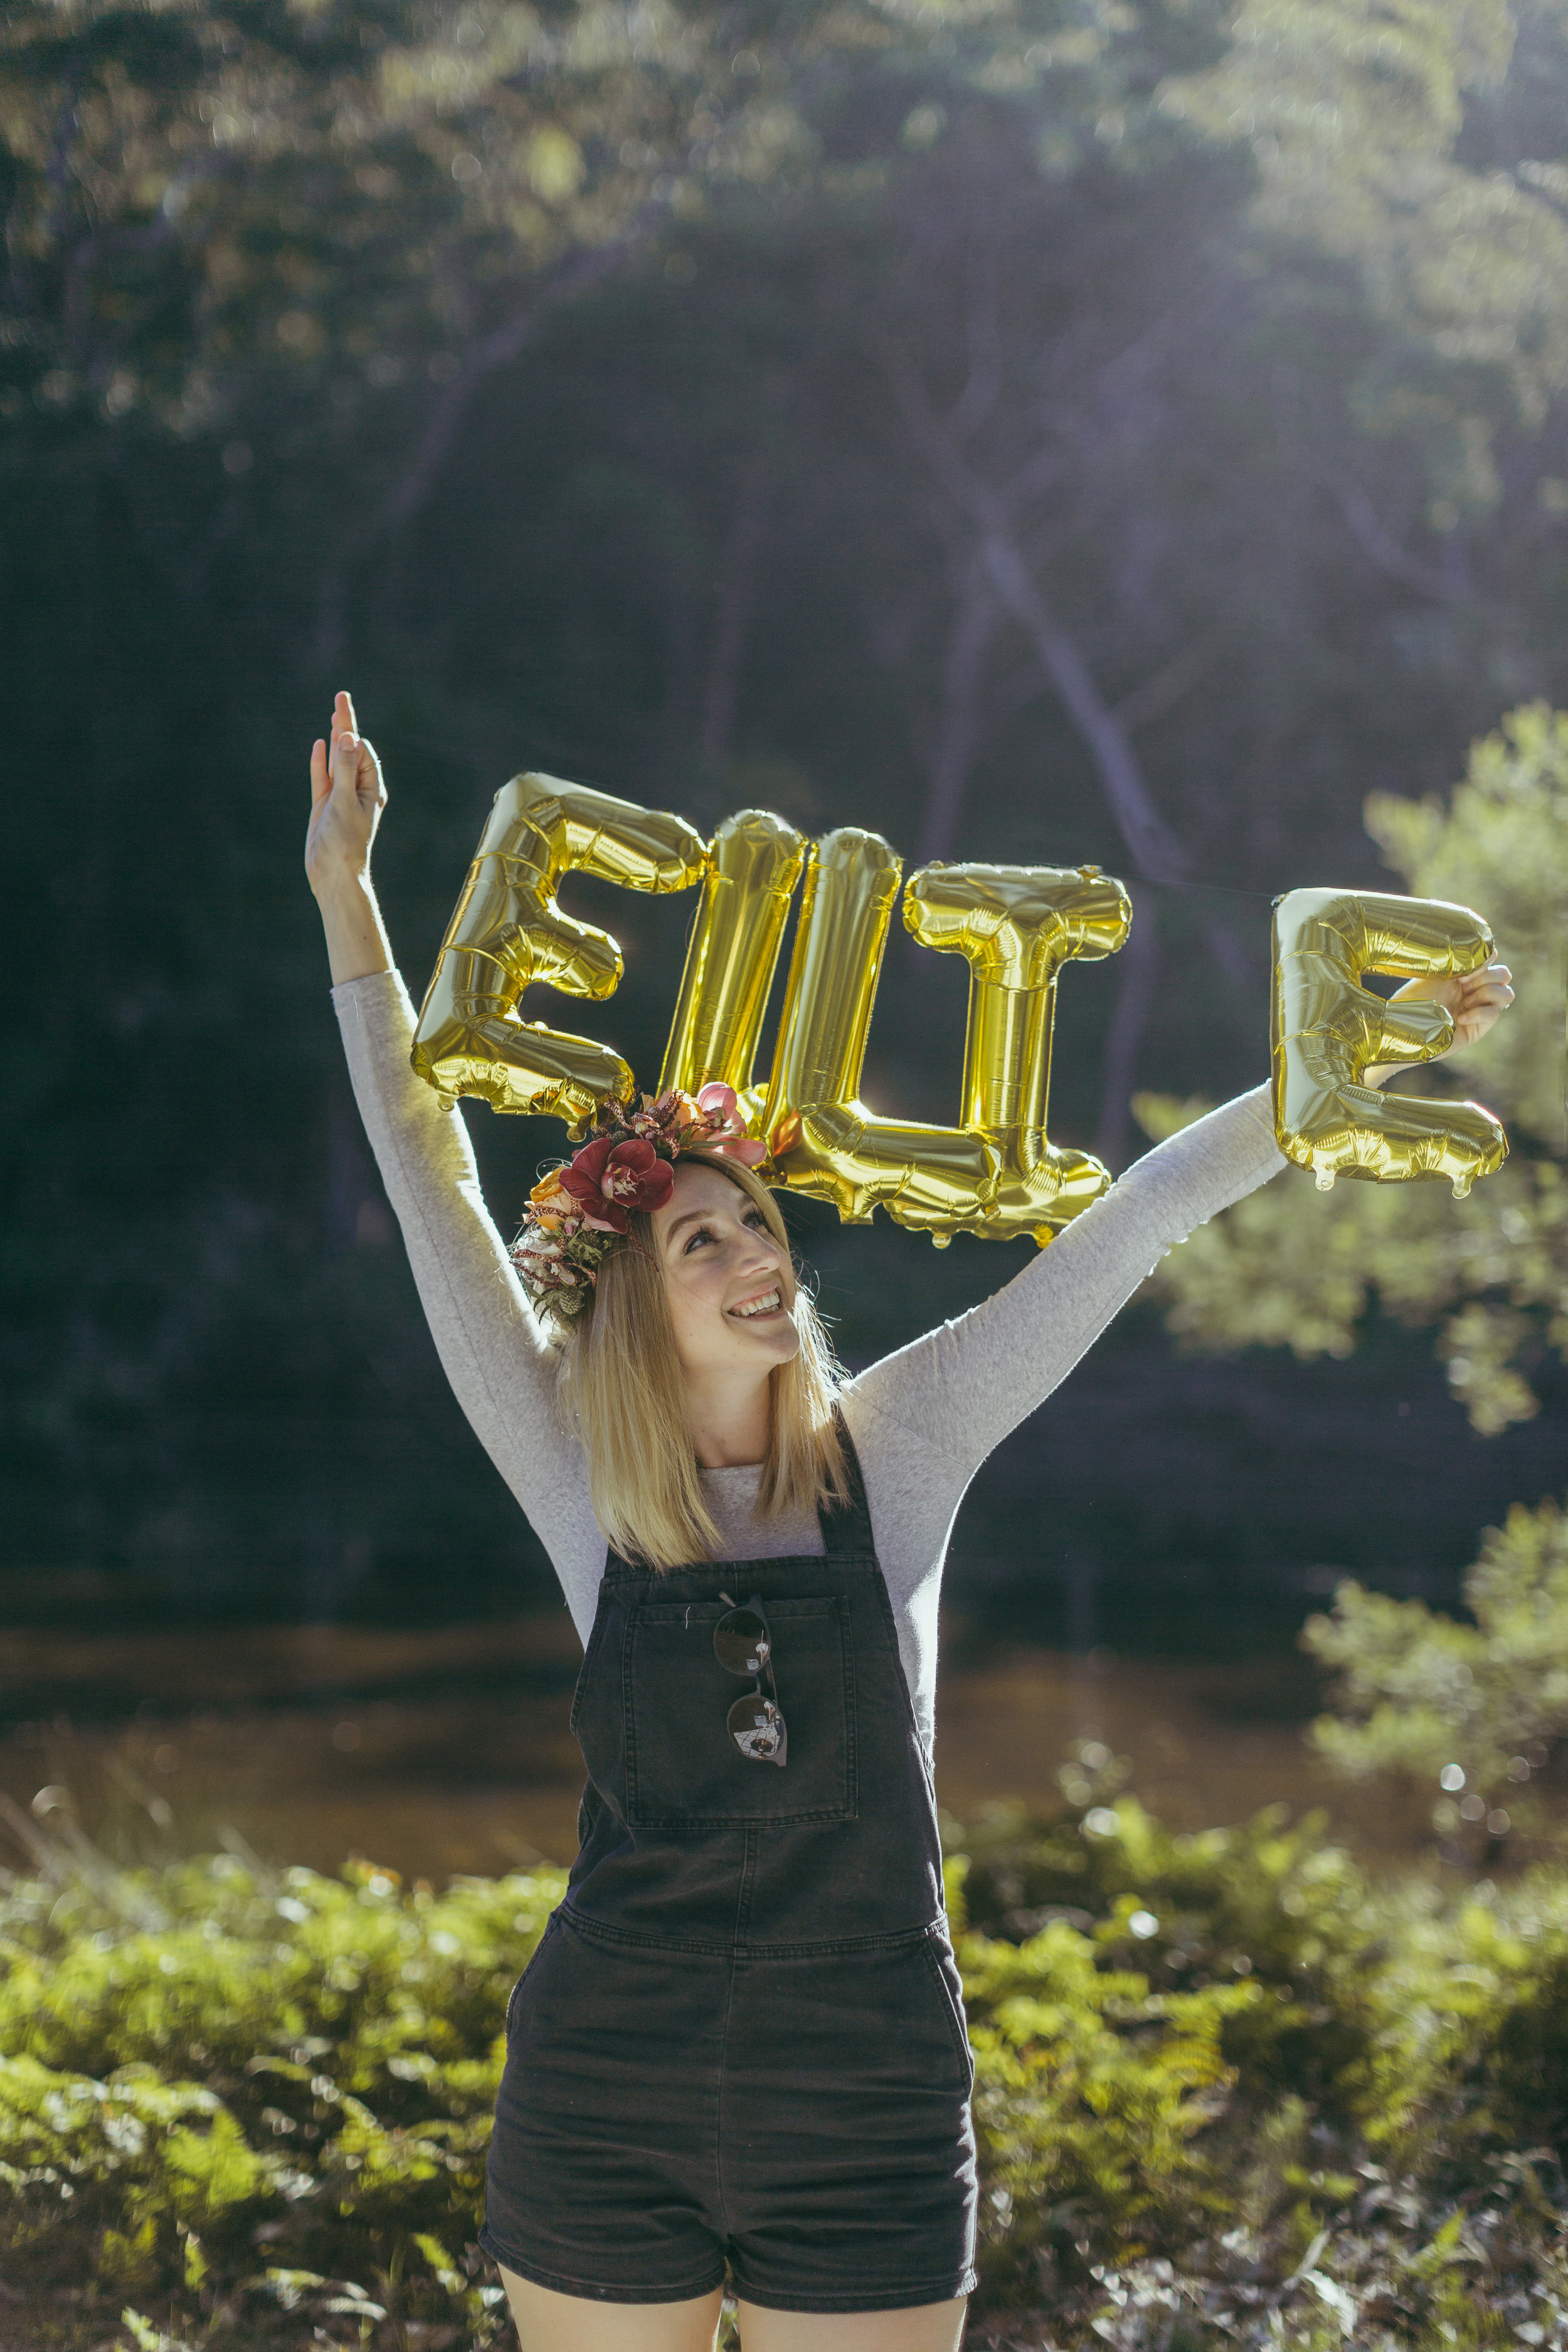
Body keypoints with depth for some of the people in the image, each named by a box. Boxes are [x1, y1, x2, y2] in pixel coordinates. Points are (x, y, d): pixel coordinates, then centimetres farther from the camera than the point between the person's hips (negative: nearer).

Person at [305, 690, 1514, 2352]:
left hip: (866, 2112, 0)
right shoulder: (583, 1485, -1)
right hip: (605, 2101, 0)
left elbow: (1129, 1231, -1)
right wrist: (346, 900, -4)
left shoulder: (892, 1454, 0)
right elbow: (433, 1192, -2)